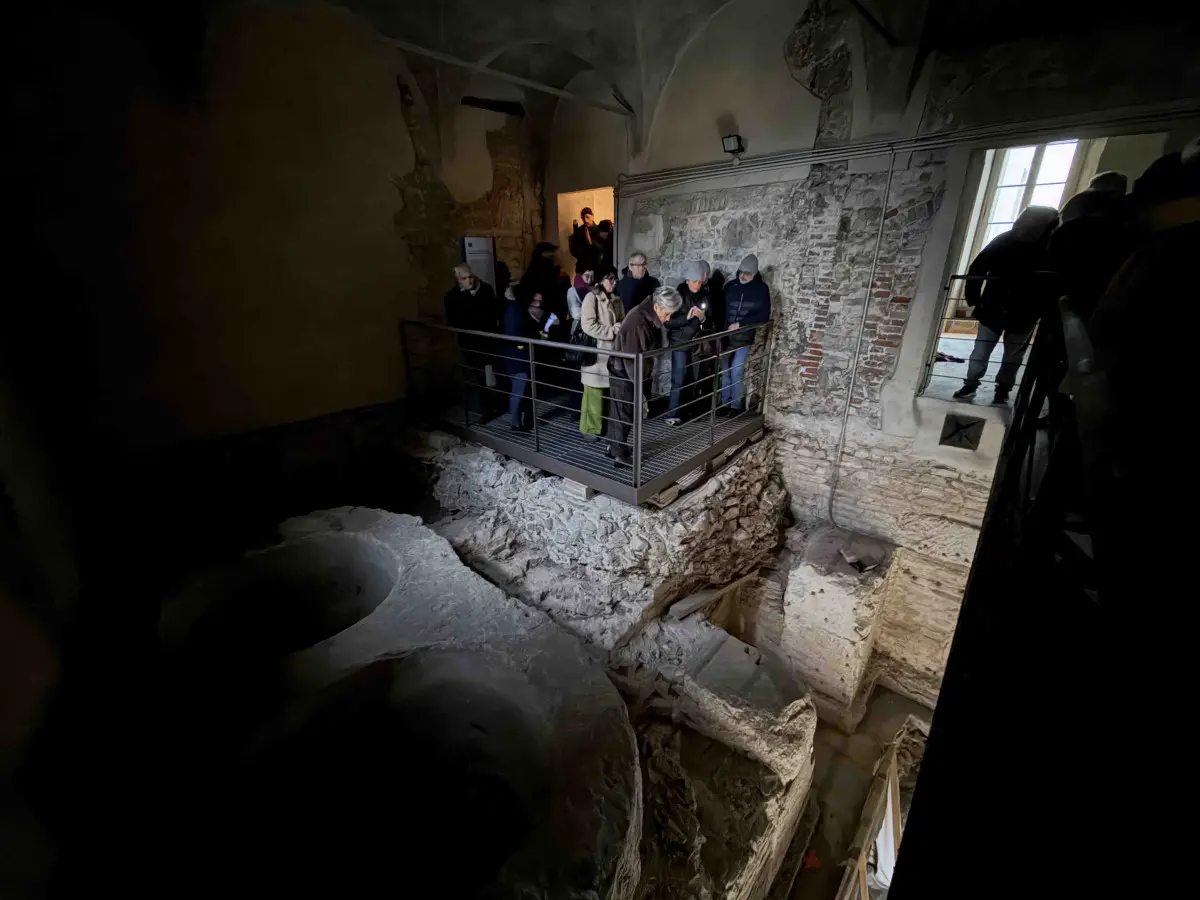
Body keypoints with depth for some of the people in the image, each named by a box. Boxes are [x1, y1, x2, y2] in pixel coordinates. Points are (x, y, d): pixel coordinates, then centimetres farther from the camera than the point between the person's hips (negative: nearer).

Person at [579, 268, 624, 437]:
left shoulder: (615, 299, 13)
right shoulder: (591, 297, -9)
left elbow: (622, 322, 19)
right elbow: (588, 325, -18)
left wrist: (617, 328, -5)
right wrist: (612, 332, -13)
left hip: (612, 351, 7)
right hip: (595, 351, -7)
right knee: (595, 392, -2)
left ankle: (607, 423, 22)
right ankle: (591, 427, 10)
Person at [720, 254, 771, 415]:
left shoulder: (761, 289, -2)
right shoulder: (730, 286, 6)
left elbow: (764, 315, -7)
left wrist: (740, 324, -15)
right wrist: (723, 327, -5)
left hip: (745, 337, -3)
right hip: (727, 336, 3)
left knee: (736, 371, -9)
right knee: (725, 371, 4)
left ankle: (736, 405, 4)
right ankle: (725, 403, 15)